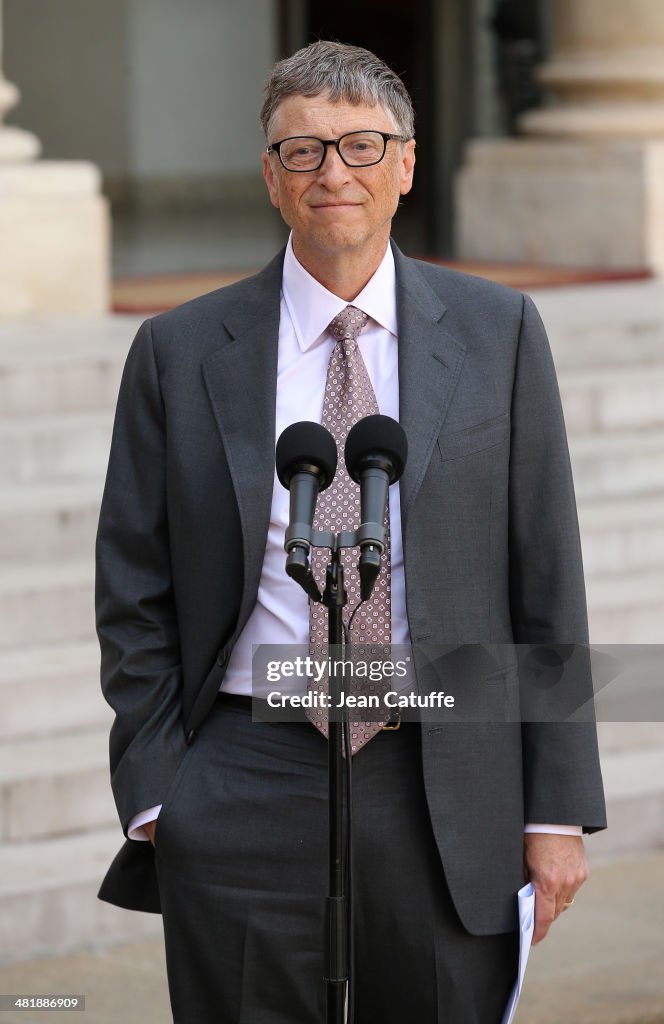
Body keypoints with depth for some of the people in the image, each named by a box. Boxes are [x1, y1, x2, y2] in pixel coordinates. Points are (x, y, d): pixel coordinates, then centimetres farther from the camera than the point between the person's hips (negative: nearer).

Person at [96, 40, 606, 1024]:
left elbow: (547, 578, 4)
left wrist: (557, 811, 0)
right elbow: (135, 595, 7)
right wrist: (154, 799, -1)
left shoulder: (496, 333, 4)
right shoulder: (180, 353, 3)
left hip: (448, 801, 1)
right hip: (244, 801, 0)